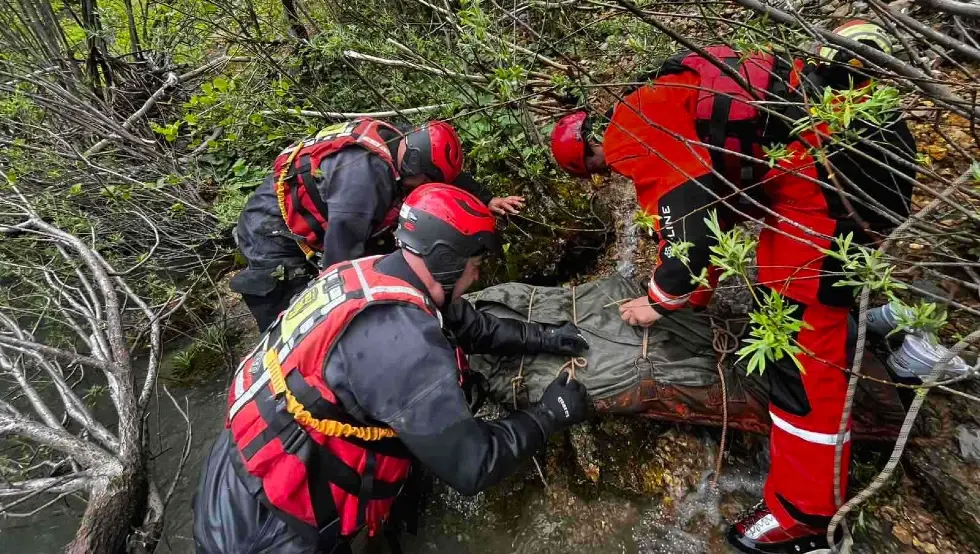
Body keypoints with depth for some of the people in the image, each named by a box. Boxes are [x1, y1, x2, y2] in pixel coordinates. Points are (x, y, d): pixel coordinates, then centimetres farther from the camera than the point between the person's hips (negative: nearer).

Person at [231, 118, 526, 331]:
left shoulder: (395, 140, -6)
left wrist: (487, 200, 14)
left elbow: (448, 172, 13)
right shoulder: (366, 172, -34)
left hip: (290, 225, 9)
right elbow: (342, 252, -31)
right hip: (272, 234, -9)